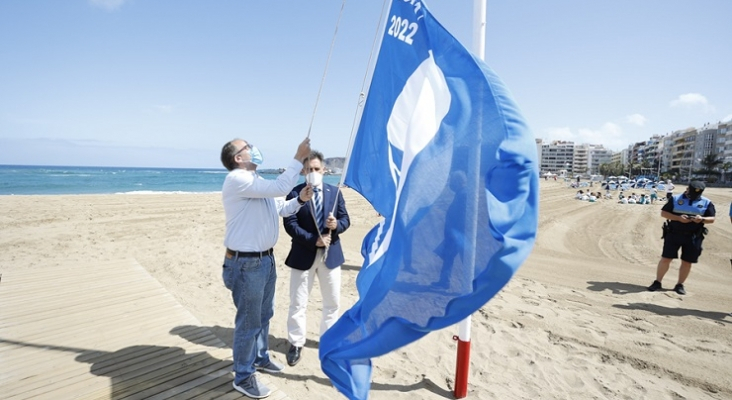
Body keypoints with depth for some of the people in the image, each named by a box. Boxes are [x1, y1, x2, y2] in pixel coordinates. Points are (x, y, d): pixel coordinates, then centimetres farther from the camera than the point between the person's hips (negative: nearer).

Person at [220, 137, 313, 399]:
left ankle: (260, 358, 42)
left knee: (264, 315, 23)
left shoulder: (257, 182, 14)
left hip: (265, 258, 9)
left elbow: (281, 208, 17)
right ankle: (243, 377, 22)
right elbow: (279, 187, -26)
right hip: (247, 262, -9)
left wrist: (300, 199, -2)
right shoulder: (237, 180, -18)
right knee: (248, 321, 4)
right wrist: (299, 158, -20)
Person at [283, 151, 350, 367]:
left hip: (331, 253, 3)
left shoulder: (334, 192, 4)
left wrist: (337, 225, -19)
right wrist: (313, 240, -21)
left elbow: (345, 219, 4)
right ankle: (296, 344, 26)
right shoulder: (295, 192, -7)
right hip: (303, 254, -3)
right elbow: (290, 224, -13)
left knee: (332, 302, 15)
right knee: (298, 303, 7)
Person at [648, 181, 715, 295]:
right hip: (674, 234, -1)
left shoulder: (707, 203, 6)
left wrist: (702, 219, -18)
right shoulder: (676, 199, 2)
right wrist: (678, 218, -17)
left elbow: (712, 219, 4)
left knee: (687, 262, 6)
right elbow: (663, 213, -1)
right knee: (665, 258, -1)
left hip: (693, 237, 2)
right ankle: (657, 282, 7)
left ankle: (680, 285, 19)